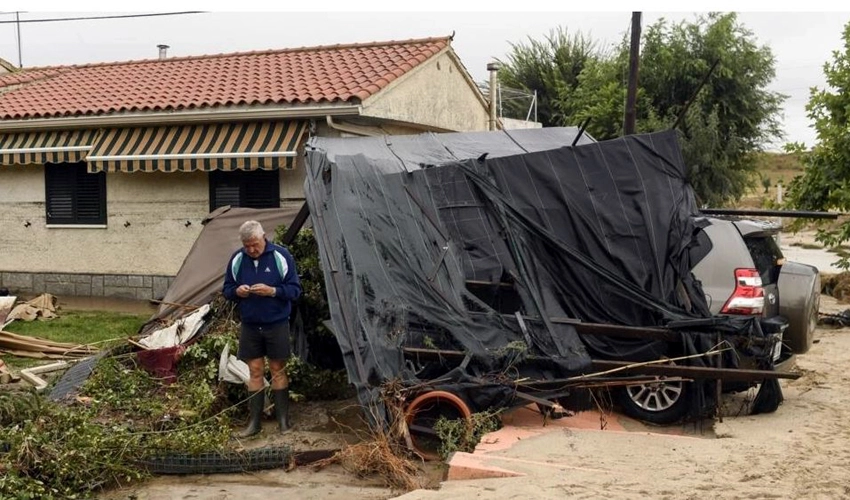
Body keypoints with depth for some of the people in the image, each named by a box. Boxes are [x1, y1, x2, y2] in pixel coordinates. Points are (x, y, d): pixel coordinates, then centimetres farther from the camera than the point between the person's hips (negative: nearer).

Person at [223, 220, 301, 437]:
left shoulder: (281, 256, -9)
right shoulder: (237, 259, -1)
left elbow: (295, 289, -7)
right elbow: (227, 289, 8)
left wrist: (272, 291, -24)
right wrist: (237, 291, -15)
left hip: (277, 324, -2)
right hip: (249, 326, 2)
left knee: (278, 370, 6)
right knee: (254, 371, 6)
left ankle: (283, 418, 16)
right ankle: (254, 421, 13)